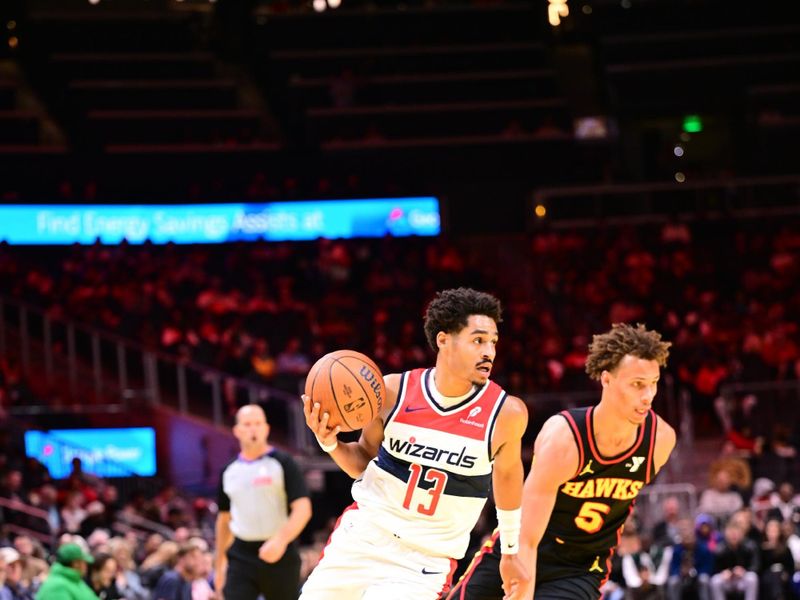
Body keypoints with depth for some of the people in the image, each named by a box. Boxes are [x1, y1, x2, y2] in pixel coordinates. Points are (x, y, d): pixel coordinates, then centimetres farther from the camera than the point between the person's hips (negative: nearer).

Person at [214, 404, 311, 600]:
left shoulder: (283, 463, -4)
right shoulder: (229, 472, 11)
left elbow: (303, 509, -13)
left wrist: (281, 540, -28)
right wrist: (219, 564, 18)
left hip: (280, 556, -3)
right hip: (241, 557, 3)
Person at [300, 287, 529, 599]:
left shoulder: (505, 412, -12)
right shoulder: (393, 391, -8)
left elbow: (507, 473, 8)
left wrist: (512, 551, 18)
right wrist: (330, 443, -13)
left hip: (425, 561, -2)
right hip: (361, 537, 3)